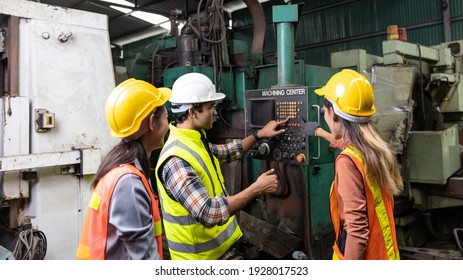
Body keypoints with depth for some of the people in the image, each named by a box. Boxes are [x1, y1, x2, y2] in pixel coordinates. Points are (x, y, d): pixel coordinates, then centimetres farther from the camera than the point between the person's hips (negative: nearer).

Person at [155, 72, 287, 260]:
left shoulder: (196, 140, 1)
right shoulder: (176, 160, -30)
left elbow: (226, 152, 21)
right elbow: (209, 213, -34)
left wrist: (259, 135, 15)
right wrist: (257, 189, -27)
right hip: (200, 254, -9)